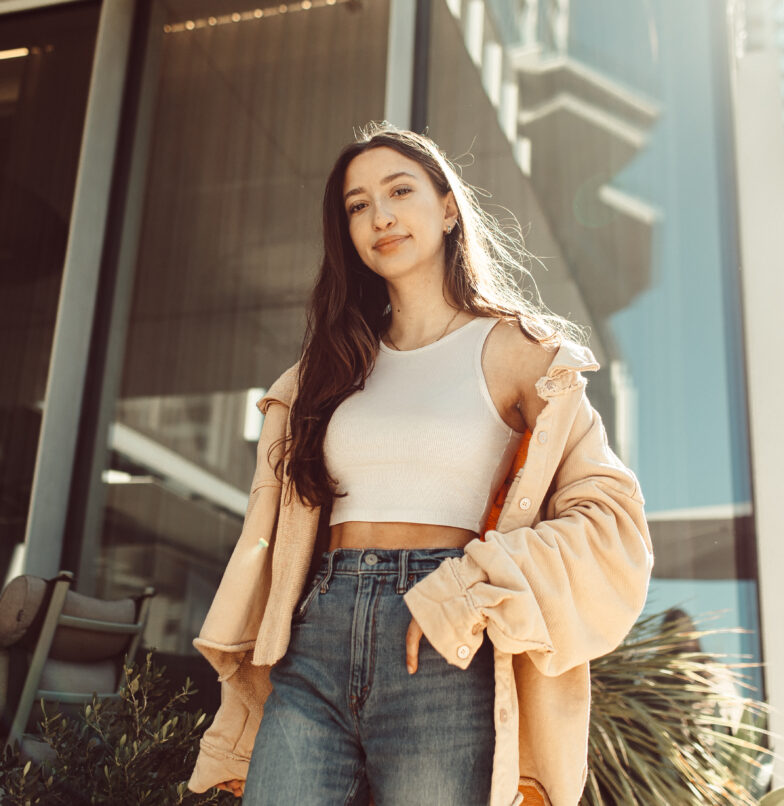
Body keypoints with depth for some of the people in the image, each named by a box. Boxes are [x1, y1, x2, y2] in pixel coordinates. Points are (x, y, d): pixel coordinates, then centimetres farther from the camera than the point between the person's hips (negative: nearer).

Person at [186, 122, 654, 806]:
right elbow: (277, 532, 16)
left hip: (442, 660, -3)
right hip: (313, 655, 3)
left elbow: (610, 519, -2)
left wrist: (467, 591, -14)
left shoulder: (515, 349, 6)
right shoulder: (333, 367, 17)